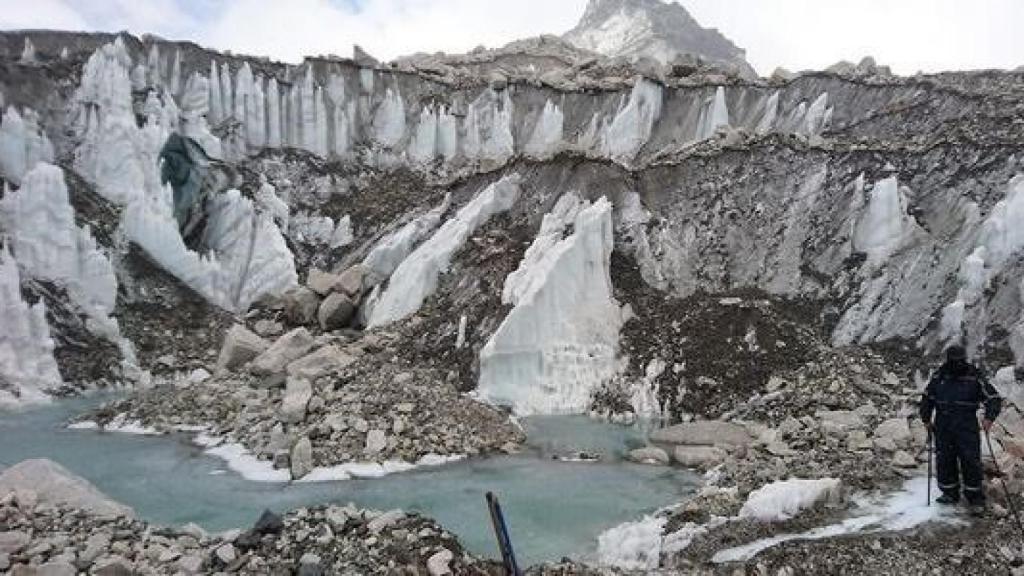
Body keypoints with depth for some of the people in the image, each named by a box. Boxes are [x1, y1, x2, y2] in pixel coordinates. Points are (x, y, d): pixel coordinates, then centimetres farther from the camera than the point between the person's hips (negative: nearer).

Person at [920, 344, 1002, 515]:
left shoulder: (975, 377, -5)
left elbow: (994, 399, -3)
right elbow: (928, 397, 16)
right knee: (944, 461, 8)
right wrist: (926, 418, 11)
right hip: (943, 429, 3)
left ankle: (976, 499, 7)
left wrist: (989, 417, -19)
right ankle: (950, 493, 23)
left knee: (971, 462, -4)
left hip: (967, 429, -3)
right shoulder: (939, 376, 4)